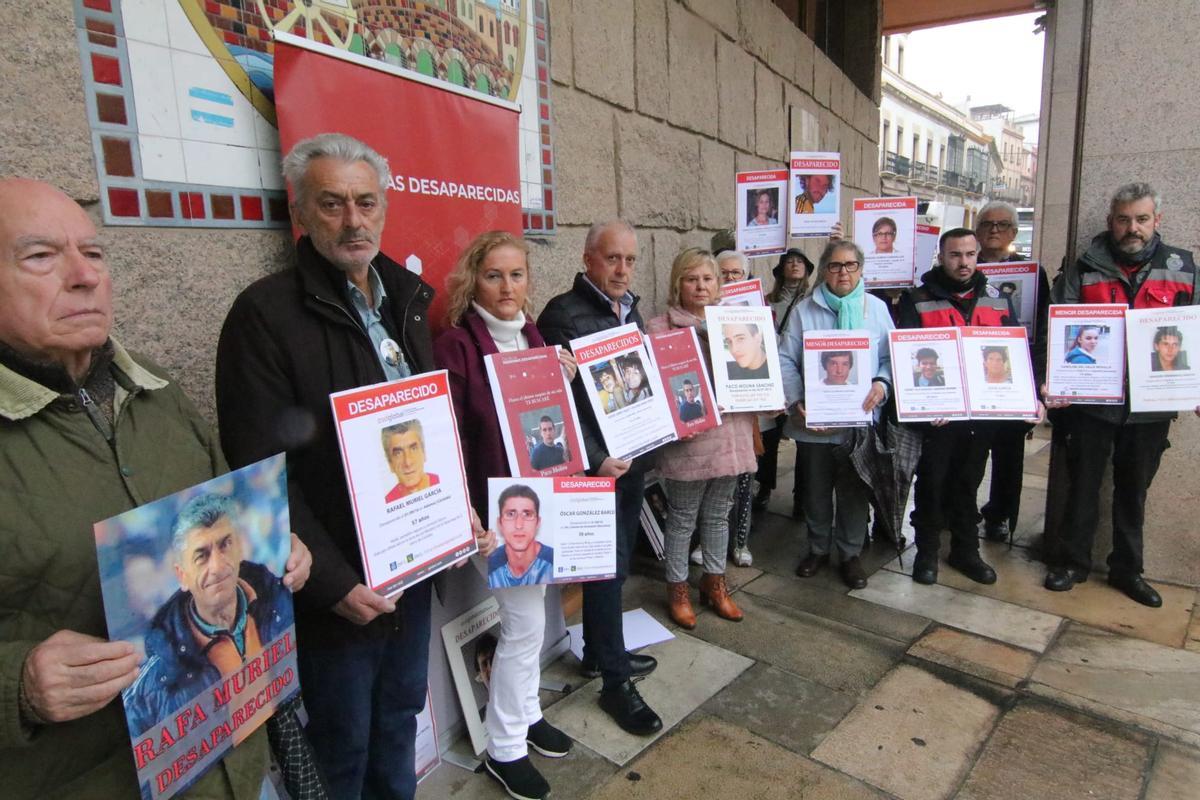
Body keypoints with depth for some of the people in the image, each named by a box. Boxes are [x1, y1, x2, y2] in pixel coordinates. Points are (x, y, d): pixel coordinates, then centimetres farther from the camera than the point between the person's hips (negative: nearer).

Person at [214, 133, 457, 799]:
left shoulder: (405, 300, 7)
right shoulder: (265, 313, -15)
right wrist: (334, 583, -18)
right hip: (338, 589, -6)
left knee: (400, 717, 24)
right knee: (343, 746, 15)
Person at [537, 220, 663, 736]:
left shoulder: (628, 309, 11)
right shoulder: (563, 315, -14)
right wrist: (596, 459, -22)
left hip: (633, 457, 8)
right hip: (596, 463, -8)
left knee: (616, 562, 18)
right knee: (609, 567, 1)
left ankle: (600, 653, 36)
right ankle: (616, 682, 16)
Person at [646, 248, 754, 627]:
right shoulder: (659, 328, -6)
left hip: (730, 435, 5)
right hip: (688, 439, -5)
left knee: (718, 514, 18)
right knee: (683, 519, 8)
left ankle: (714, 581, 35)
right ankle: (677, 587, 26)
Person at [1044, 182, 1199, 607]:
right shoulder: (1084, 269, 1)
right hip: (1091, 401, -2)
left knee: (1134, 489, 14)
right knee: (1083, 484, 8)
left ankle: (1127, 568, 29)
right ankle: (1072, 561, 23)